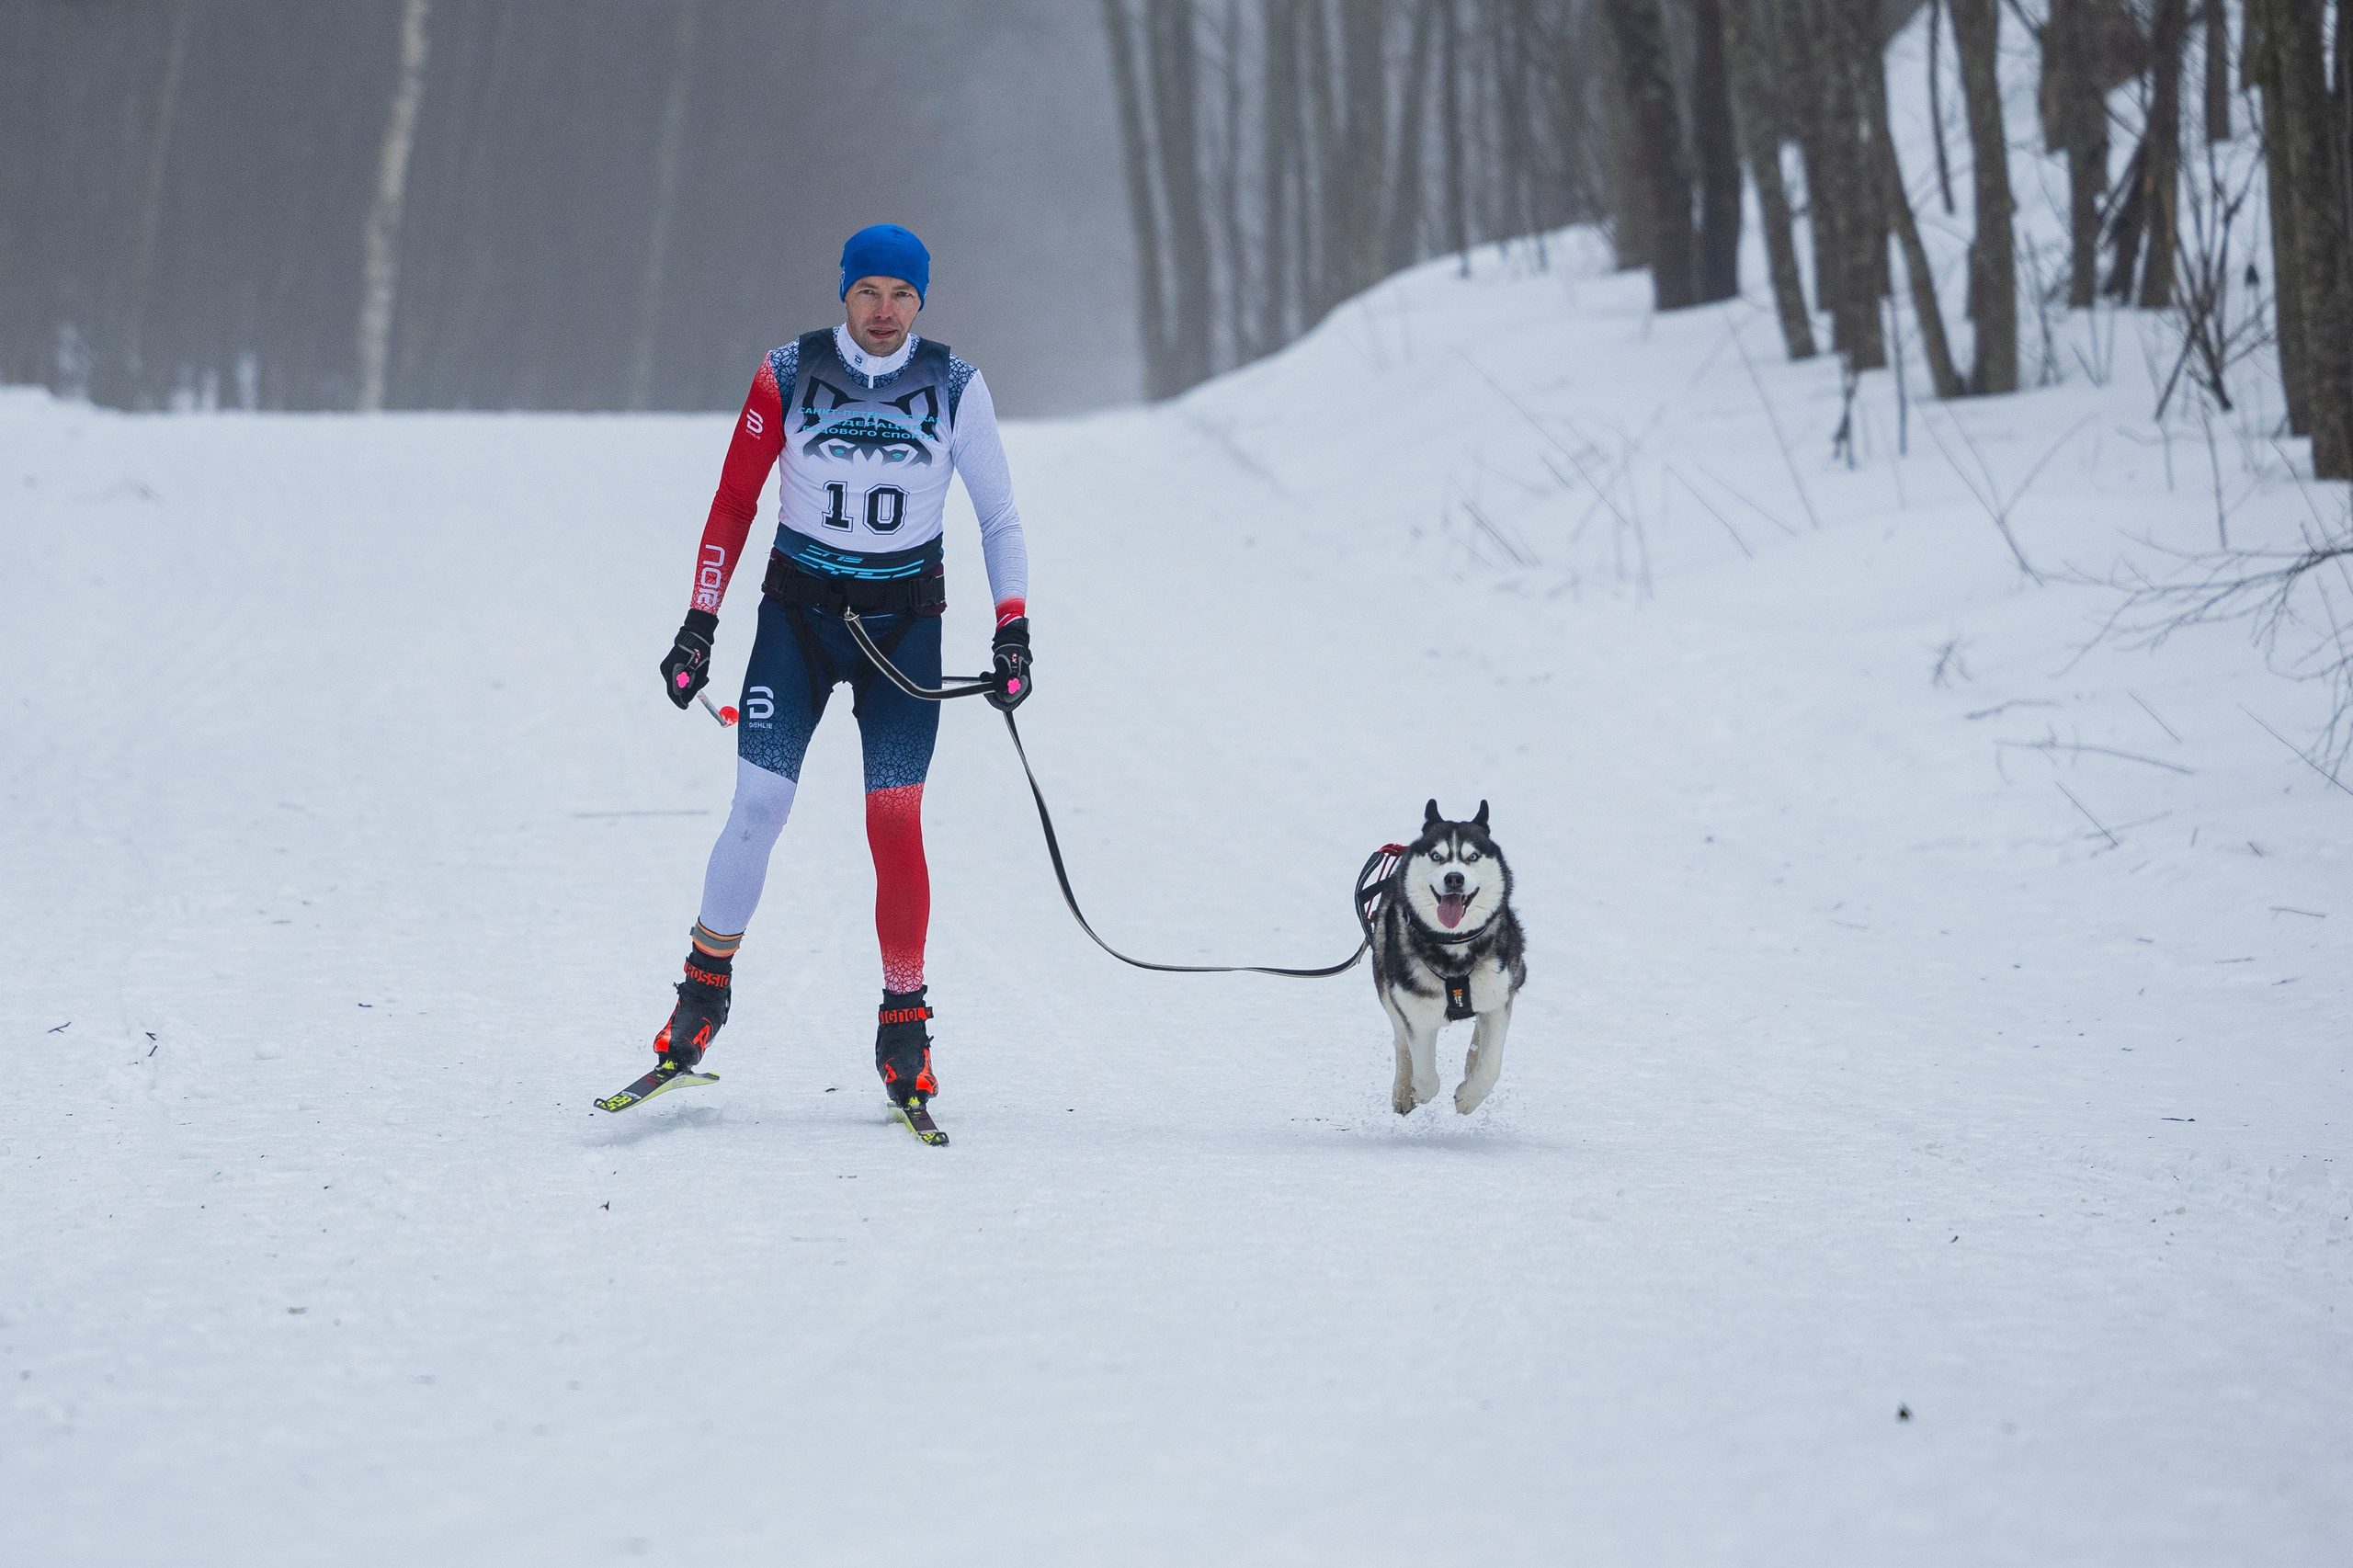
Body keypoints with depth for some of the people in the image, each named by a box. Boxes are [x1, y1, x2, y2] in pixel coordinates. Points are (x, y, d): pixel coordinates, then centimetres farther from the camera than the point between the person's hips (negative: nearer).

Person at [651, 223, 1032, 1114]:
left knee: (894, 825, -8)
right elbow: (733, 506, 1)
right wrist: (700, 624, -3)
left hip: (905, 622, 0)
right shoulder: (787, 376, -4)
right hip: (799, 610, 0)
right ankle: (704, 992, 7)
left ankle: (904, 1024, 5)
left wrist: (1013, 631, -7)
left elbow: (999, 518, 4)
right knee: (758, 810, -11)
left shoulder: (955, 389, -3)